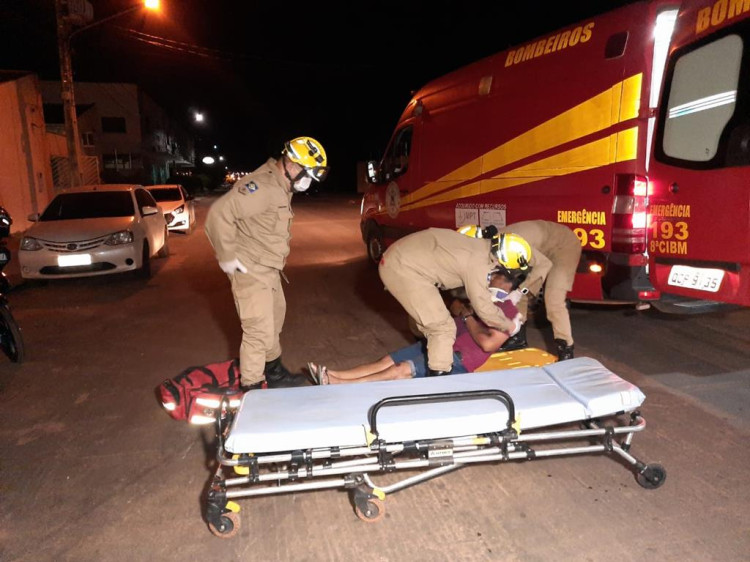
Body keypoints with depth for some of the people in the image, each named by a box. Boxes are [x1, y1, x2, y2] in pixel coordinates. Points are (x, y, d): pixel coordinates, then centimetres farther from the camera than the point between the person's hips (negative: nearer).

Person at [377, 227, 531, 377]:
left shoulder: (481, 245, 6)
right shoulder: (477, 263, -20)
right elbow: (484, 310, -13)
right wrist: (510, 326, 3)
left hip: (399, 256, 10)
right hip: (402, 268, -10)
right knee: (443, 327, -7)